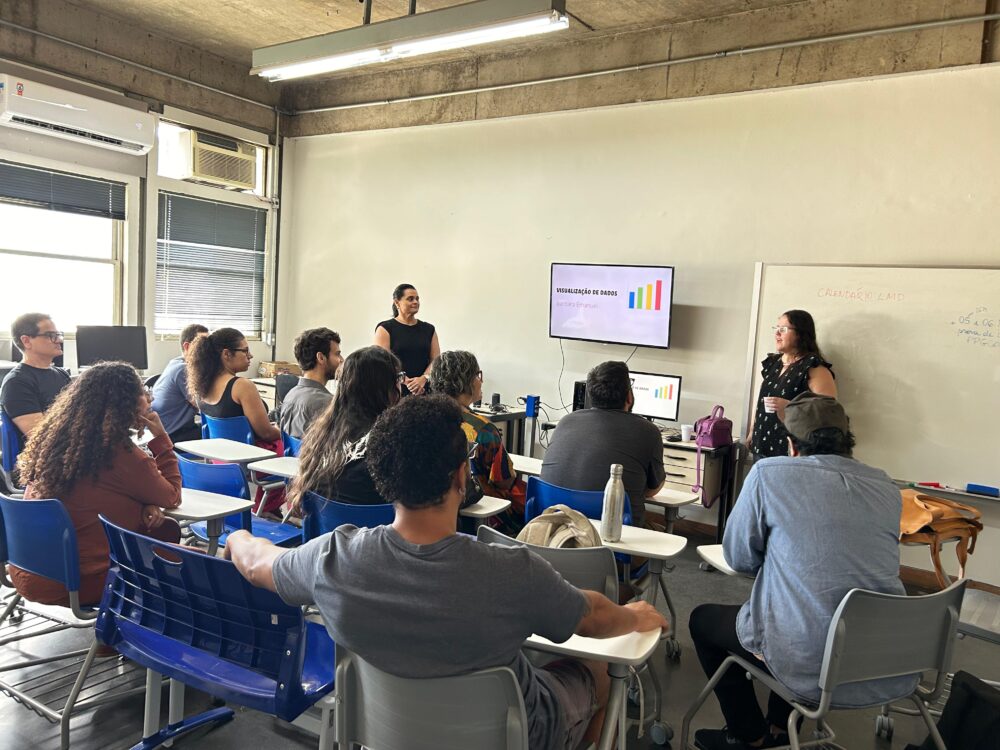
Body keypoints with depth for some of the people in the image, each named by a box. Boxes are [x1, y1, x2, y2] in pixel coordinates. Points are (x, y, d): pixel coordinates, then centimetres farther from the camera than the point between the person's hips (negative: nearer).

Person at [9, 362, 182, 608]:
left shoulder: (55, 437, 2)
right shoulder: (122, 455, -21)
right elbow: (172, 498, -4)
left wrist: (142, 506, -2)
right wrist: (161, 437, 0)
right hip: (77, 585, -8)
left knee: (166, 528, 14)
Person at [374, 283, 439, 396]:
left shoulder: (429, 329, 15)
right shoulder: (385, 329, 3)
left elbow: (436, 360, 7)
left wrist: (424, 378, -12)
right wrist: (407, 382, -17)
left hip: (424, 391, 3)